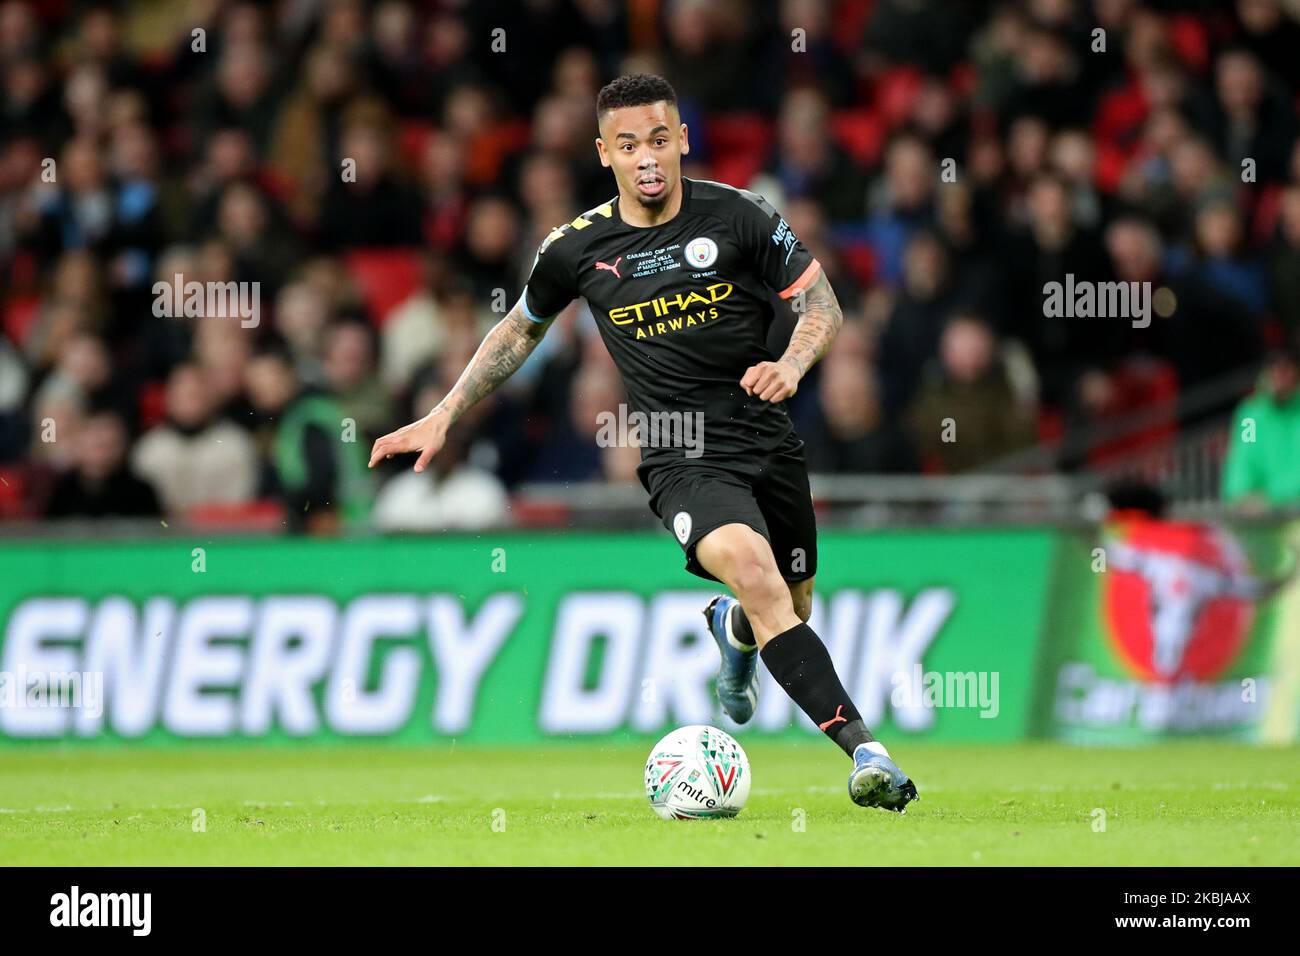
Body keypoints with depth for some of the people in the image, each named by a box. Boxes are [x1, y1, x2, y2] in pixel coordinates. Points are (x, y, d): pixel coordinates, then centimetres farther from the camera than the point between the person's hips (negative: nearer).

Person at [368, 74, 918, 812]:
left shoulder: (738, 216, -4)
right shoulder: (579, 247, -1)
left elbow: (823, 303, 1)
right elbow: (520, 331, 17)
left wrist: (792, 364, -20)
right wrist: (443, 418, 15)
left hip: (769, 441, 2)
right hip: (682, 458, -2)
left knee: (791, 608, 13)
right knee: (753, 571, -29)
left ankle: (733, 629, 54)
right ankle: (865, 749, -34)